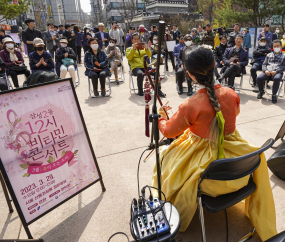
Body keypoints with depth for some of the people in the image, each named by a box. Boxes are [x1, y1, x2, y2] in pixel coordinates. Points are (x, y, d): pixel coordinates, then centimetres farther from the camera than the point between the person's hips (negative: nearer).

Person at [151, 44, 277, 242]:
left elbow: (168, 131, -7)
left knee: (166, 157, 20)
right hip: (238, 167, 4)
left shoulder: (190, 106, -25)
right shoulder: (232, 95, -11)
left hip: (208, 170, -3)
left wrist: (161, 117, 14)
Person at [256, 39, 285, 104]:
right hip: (267, 72, 3)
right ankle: (261, 91, 0)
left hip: (277, 72, -3)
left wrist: (276, 71, -14)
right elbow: (264, 64, 18)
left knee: (277, 79, -39)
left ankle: (274, 95, -18)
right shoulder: (269, 55, 26)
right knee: (259, 78, -28)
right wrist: (265, 70, -5)